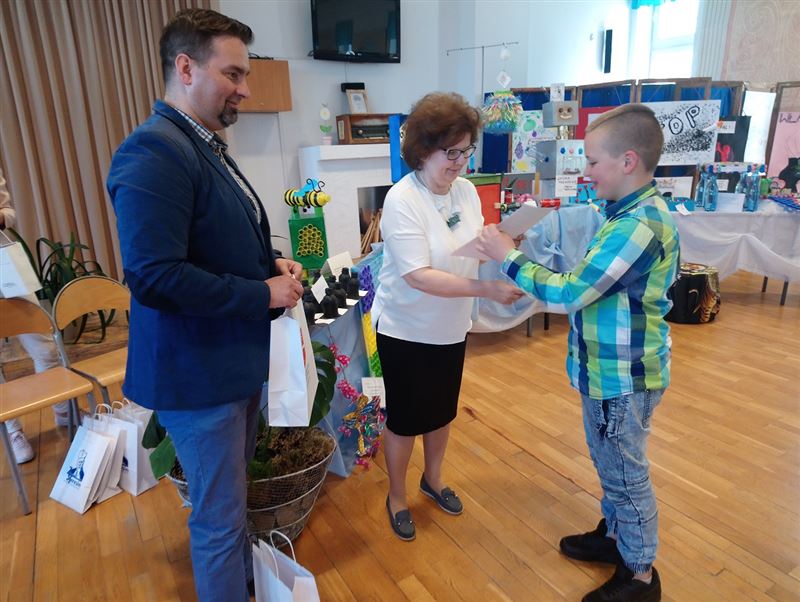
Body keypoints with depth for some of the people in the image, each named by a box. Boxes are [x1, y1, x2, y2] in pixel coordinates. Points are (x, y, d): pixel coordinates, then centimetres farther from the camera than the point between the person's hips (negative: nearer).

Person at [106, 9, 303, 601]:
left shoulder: (206, 145, 11)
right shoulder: (153, 152, -21)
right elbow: (153, 277, -28)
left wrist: (271, 264, 2)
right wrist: (263, 294, -19)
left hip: (235, 356, 10)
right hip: (198, 370, -10)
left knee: (233, 493, 28)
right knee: (218, 518, 9)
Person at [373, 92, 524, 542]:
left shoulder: (466, 190, -2)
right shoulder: (402, 200, -23)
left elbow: (476, 247, 6)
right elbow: (419, 276, -30)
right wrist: (486, 289, -34)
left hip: (451, 328, 6)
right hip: (407, 332, -6)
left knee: (442, 412, 21)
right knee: (405, 420, 10)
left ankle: (433, 480, 47)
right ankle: (397, 498, 35)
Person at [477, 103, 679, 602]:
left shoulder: (638, 225, -27)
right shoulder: (636, 212, 5)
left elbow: (569, 294, -27)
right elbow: (589, 285, 11)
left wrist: (508, 257, -19)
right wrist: (528, 283, 5)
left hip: (623, 375, -9)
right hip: (612, 367, 10)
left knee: (626, 472, 9)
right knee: (610, 463, 25)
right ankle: (615, 535, 46)